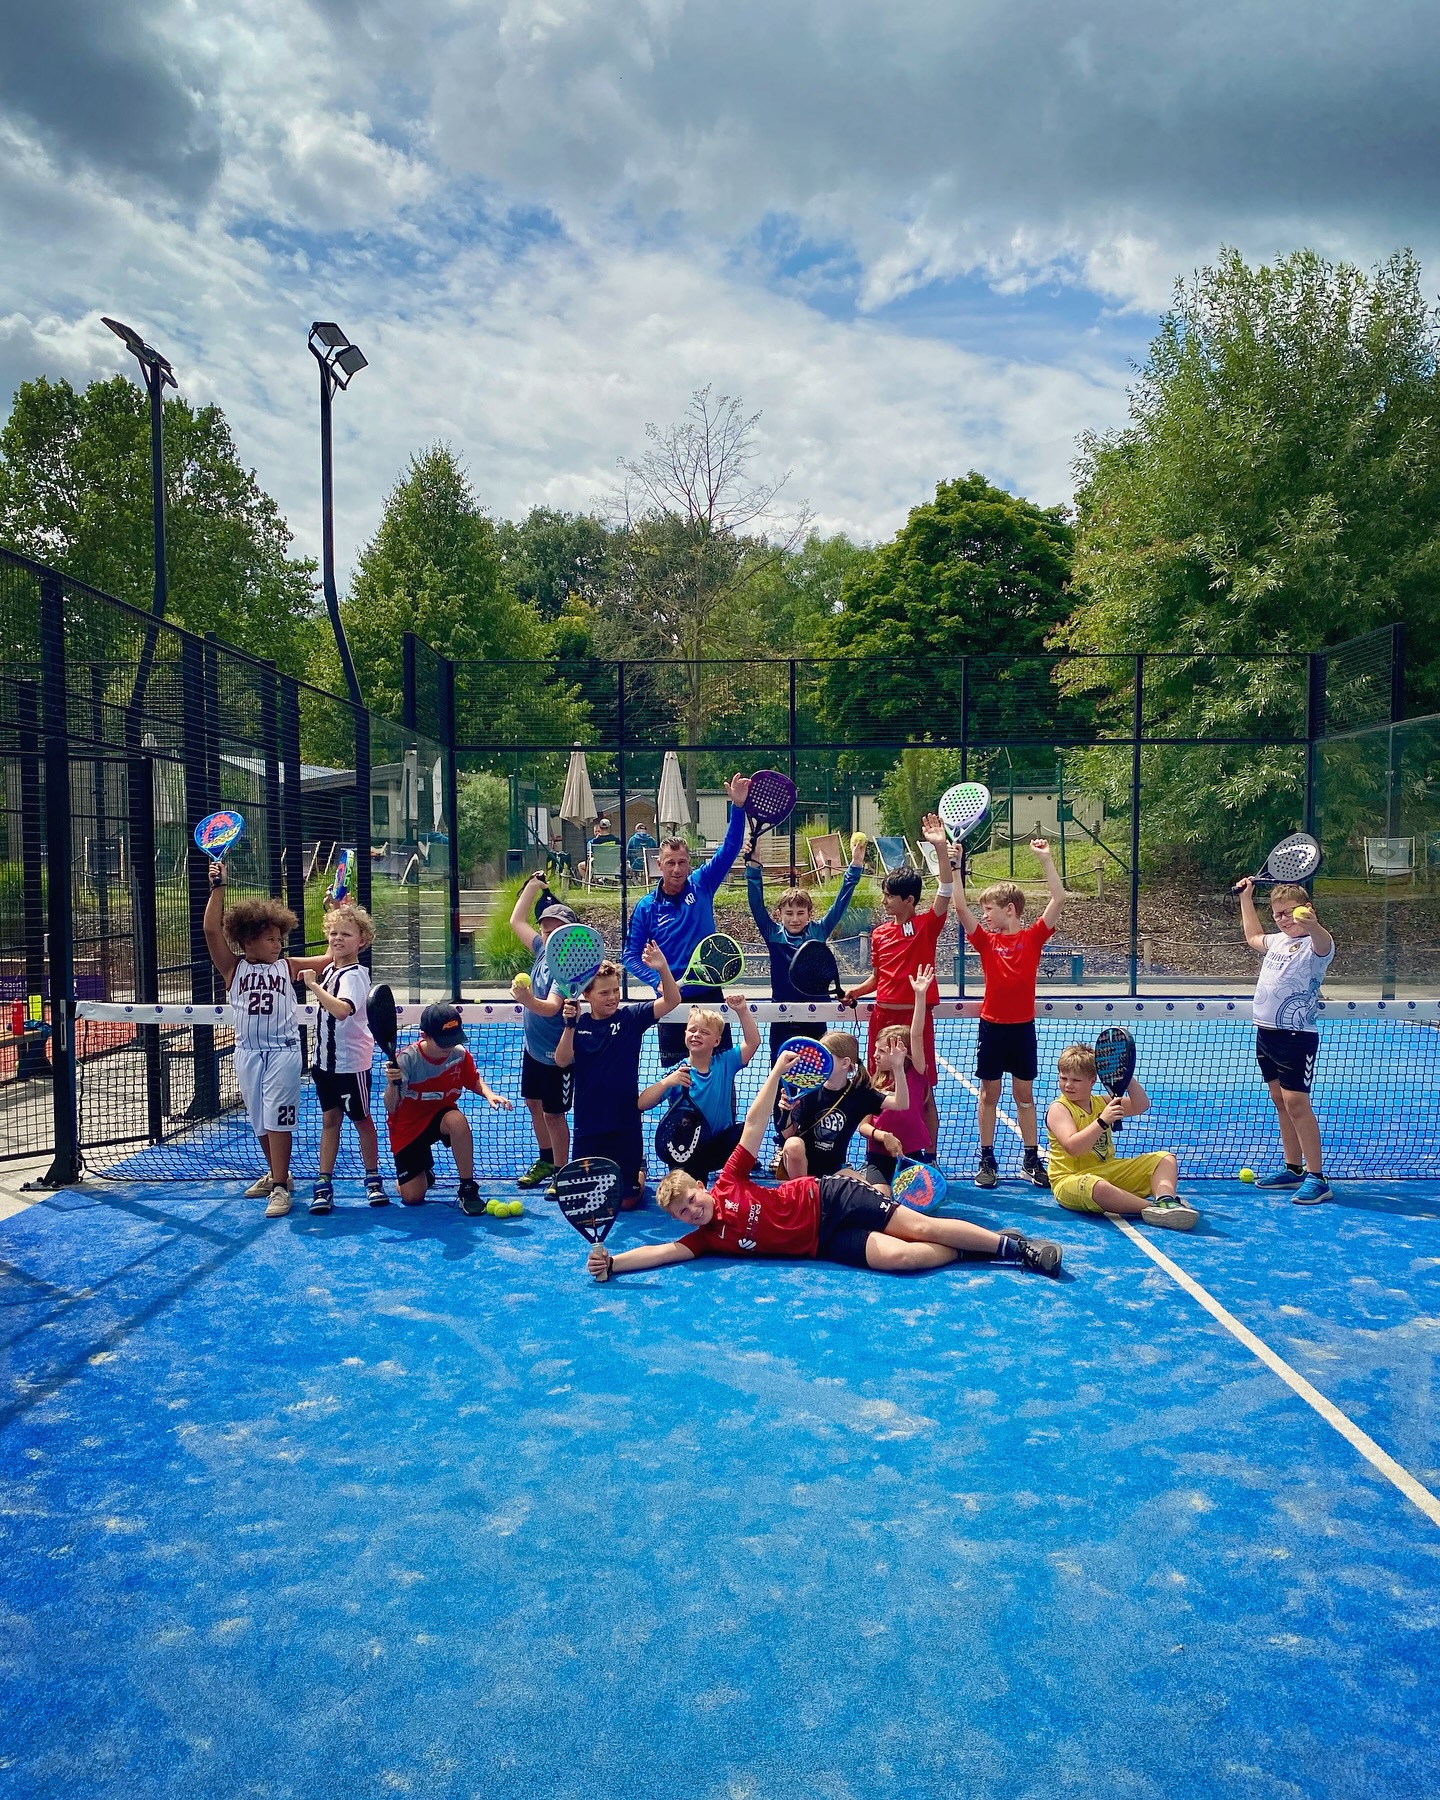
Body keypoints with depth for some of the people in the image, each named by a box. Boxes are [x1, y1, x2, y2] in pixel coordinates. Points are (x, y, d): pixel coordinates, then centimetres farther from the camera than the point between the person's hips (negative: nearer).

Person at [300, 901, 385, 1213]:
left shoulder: (354, 975, -19)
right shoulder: (328, 969, 5)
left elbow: (342, 1010, -37)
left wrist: (314, 986, -31)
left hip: (351, 1062, -7)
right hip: (326, 1060, 7)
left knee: (361, 1119, 7)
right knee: (329, 1120, 10)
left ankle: (373, 1180, 21)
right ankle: (323, 1184, 14)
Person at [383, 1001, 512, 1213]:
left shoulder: (460, 1054, -16)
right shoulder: (407, 1059, -25)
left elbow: (474, 1081, 5)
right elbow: (391, 1109, -25)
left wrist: (488, 1093, -18)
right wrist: (392, 1084, -47)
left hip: (440, 1116, 1)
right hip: (407, 1127, -1)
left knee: (457, 1120, -37)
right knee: (412, 1198, -6)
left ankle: (467, 1189, -21)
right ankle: (424, 1172, 32)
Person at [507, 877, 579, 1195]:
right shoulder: (543, 951, -2)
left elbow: (551, 1008, -36)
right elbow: (516, 921, 13)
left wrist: (528, 1000, -55)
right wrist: (532, 887, 10)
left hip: (557, 1054, -8)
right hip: (533, 1047, 8)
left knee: (553, 1113, 0)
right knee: (534, 1104, 20)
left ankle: (562, 1172, 15)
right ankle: (546, 1161, 38)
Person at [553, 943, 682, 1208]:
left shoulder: (630, 1017, -5)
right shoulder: (578, 1024, 0)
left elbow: (671, 1001, -14)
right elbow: (562, 1061, -12)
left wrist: (663, 969, -31)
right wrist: (569, 1026, -25)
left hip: (625, 1123, -1)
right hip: (587, 1126, 2)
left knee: (626, 1201, 7)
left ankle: (639, 1170, 39)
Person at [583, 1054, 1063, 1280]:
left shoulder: (728, 1183, -4)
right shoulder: (706, 1239, 0)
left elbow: (754, 1124, -3)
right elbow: (663, 1250, -9)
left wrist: (776, 1072, -7)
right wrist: (611, 1262, -21)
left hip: (826, 1197, -1)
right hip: (825, 1243, 1)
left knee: (921, 1226, -8)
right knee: (897, 1255, -21)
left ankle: (1010, 1243, 6)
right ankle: (970, 1252, 0)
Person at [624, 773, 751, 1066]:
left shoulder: (701, 886, 0)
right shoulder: (646, 906, -2)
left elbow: (729, 849, -6)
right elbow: (632, 956, -1)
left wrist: (738, 806, -18)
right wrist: (658, 981, -18)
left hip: (710, 994, 1)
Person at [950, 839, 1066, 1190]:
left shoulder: (1033, 937, -2)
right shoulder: (986, 940, 0)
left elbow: (1058, 899, -9)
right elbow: (960, 907, -9)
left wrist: (1045, 859, -11)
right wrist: (956, 867, -13)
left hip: (1023, 1028, 0)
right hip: (992, 1027, 1)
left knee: (1024, 1095, 9)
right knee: (989, 1093, 6)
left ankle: (1032, 1160, 18)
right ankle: (987, 1159, 14)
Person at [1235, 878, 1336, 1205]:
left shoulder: (1315, 943, -11)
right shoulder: (1277, 940, 14)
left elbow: (1323, 944, -37)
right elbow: (1253, 936, 37)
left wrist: (1313, 925, -59)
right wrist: (1246, 898, 36)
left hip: (1297, 1035, -9)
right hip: (1266, 1032, 9)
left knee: (1296, 1103, -12)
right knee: (1280, 1102, 14)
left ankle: (1317, 1177, -6)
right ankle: (1293, 1169, 24)